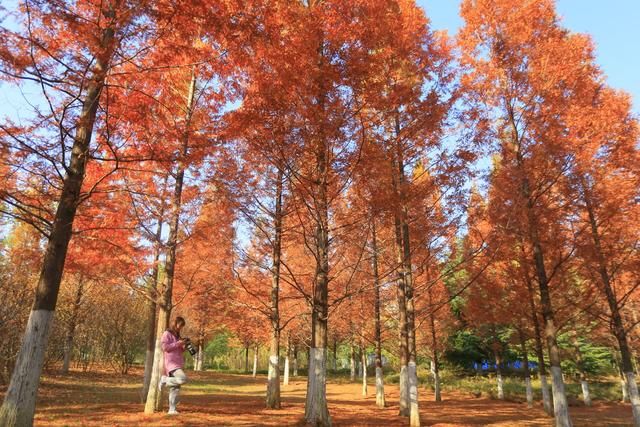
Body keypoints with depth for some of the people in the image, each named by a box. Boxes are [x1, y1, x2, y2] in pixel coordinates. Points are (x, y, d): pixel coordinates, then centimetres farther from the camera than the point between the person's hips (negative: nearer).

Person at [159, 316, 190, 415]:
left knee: (175, 388, 5)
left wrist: (183, 346, 7)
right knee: (183, 379, -27)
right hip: (171, 362, -8)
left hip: (178, 363, 8)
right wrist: (178, 343, -13)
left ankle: (172, 409, 8)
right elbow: (165, 347, -13)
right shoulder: (167, 334, -2)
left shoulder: (177, 335, 21)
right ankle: (165, 380, -7)